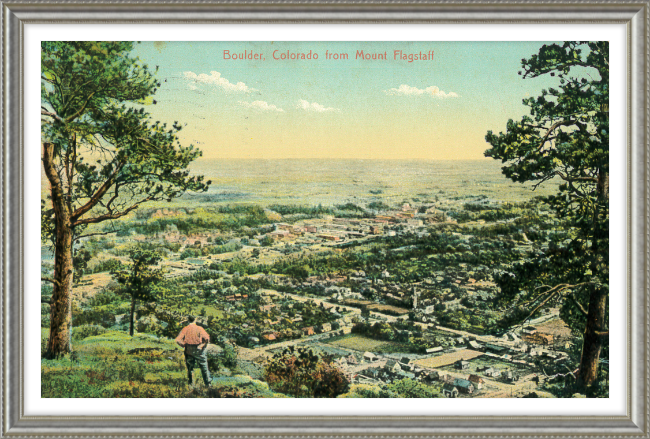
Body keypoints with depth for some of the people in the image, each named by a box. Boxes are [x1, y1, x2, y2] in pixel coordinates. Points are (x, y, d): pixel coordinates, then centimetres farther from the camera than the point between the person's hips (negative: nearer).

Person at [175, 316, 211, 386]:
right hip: (199, 351, -2)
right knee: (204, 367, 11)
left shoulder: (185, 329, -2)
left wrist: (184, 346, 1)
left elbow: (178, 340, -11)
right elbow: (207, 338, -20)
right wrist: (203, 345, -6)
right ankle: (208, 383, 15)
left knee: (190, 367, 17)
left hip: (189, 350, 2)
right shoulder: (199, 328, -7)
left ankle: (190, 383, 18)